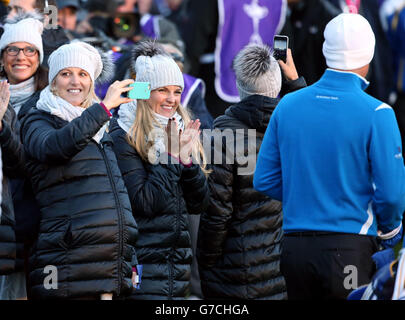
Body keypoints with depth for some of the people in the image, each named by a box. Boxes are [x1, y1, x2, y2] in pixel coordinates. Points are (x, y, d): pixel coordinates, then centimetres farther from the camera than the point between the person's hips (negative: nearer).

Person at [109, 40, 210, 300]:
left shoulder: (182, 132, 13)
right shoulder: (124, 137, -6)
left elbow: (199, 205, 9)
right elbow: (144, 202, -15)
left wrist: (188, 159, -5)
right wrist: (172, 155, -14)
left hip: (179, 262, 6)